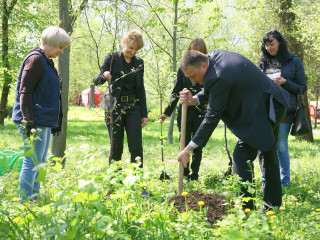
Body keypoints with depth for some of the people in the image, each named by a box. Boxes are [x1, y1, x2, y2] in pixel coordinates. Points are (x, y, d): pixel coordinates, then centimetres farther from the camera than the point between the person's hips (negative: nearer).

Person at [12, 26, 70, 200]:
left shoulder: (46, 61, 17)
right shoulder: (35, 59, -13)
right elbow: (25, 91, -18)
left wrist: (56, 121, 23)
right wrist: (28, 122, -23)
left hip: (44, 121, 10)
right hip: (35, 121, -10)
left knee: (40, 163, 15)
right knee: (32, 163, -8)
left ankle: (34, 199, 23)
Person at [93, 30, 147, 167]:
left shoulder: (139, 63, 11)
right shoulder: (112, 58, 0)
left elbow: (141, 89, 15)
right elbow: (96, 81, -6)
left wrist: (144, 113, 10)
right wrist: (103, 76, -30)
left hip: (133, 107, 3)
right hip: (114, 107, -3)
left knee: (136, 147, -6)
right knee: (116, 147, 1)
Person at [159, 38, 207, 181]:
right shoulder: (183, 69, 7)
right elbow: (176, 92, 11)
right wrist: (167, 112, 10)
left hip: (201, 113, -1)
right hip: (184, 112, 2)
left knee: (197, 147, 4)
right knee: (184, 144, 4)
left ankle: (194, 176, 14)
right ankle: (184, 176, 14)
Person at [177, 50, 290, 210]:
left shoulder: (220, 78, -29)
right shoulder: (215, 56, 0)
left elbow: (212, 117, -24)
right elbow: (212, 92, 13)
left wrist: (189, 149, -20)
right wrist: (194, 99, -8)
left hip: (263, 112, -11)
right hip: (273, 106, 11)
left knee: (242, 155, -12)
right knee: (268, 155, 21)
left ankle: (244, 208, -11)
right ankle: (273, 206, 34)